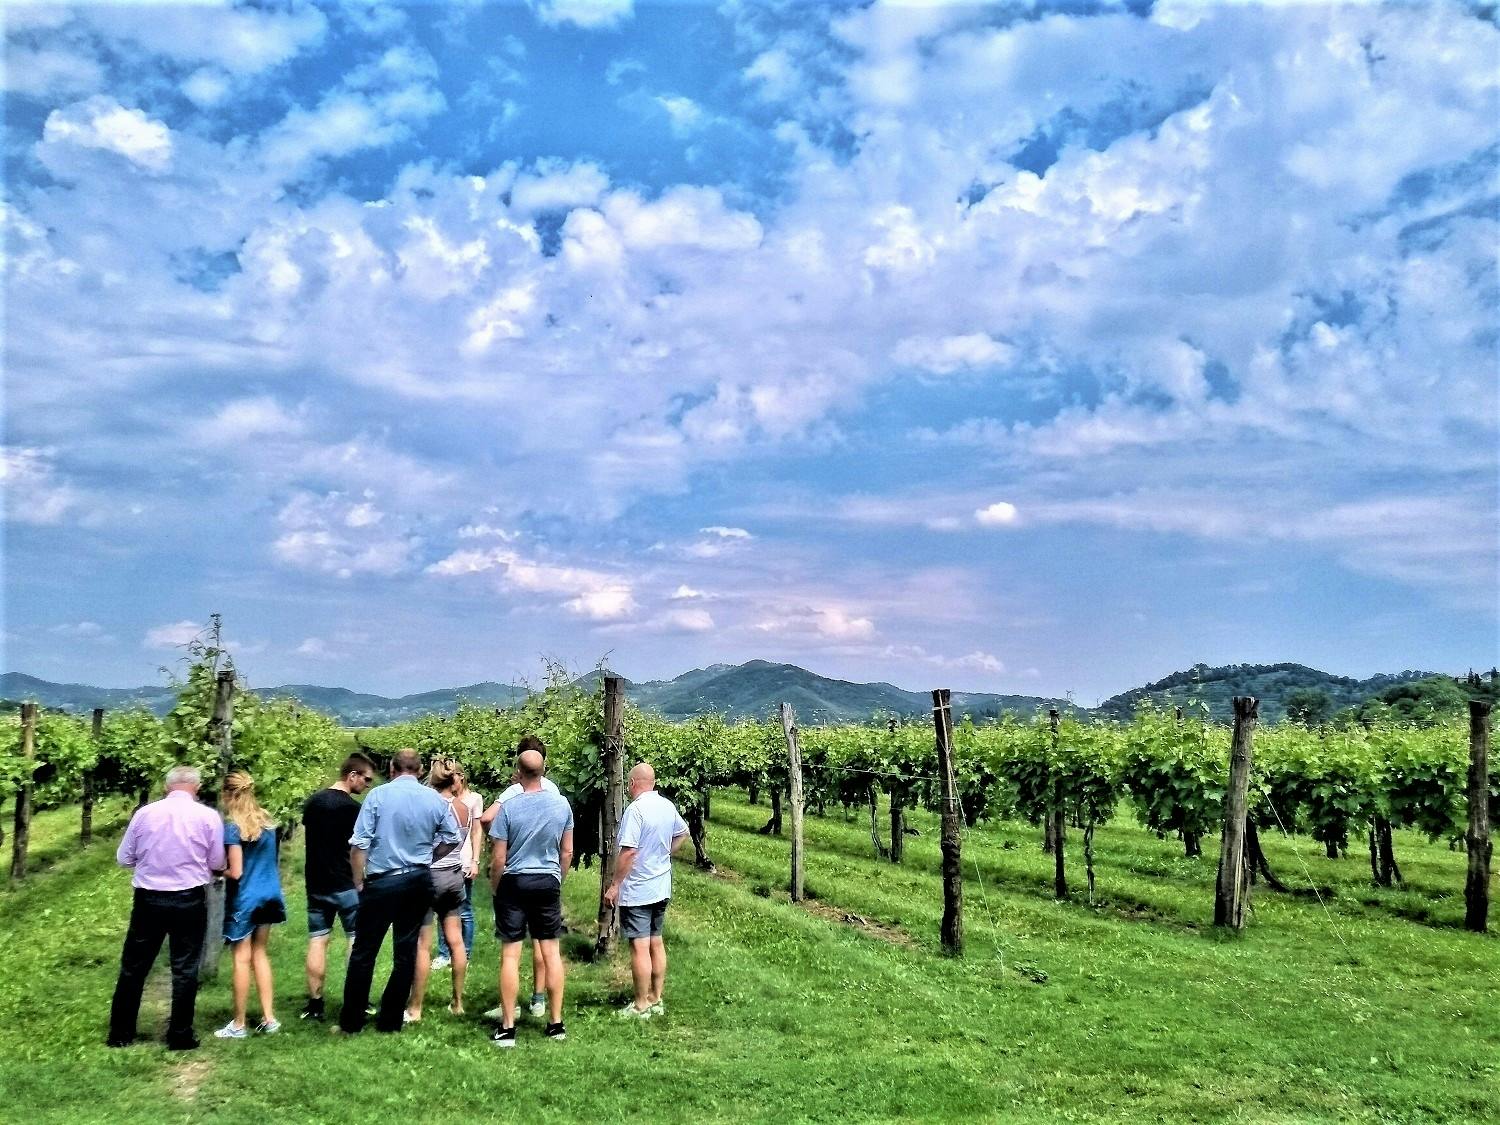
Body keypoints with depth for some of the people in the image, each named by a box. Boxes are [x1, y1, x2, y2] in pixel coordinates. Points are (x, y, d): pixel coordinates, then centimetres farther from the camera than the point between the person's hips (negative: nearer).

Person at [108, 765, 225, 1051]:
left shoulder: (144, 813, -4)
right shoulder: (208, 816, -8)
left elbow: (124, 858, 5)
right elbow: (217, 863, -2)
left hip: (148, 899, 2)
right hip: (189, 901, -2)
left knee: (133, 967, 15)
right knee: (185, 969, 8)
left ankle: (120, 1034, 23)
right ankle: (180, 1037, 12)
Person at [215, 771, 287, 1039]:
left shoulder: (232, 827, -14)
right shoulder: (268, 822, 5)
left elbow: (235, 872, -15)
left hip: (244, 899, -6)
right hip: (269, 895, 6)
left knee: (242, 959, 3)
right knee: (261, 954, 14)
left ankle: (238, 1025, 12)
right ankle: (269, 1018, 15)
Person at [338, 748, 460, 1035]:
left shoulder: (378, 795, -9)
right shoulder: (435, 799, -1)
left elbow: (359, 844, -11)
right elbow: (451, 838, 8)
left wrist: (359, 882, 0)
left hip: (382, 882, -3)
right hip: (419, 882, 3)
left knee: (364, 952, 7)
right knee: (406, 952, 11)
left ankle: (350, 1022, 13)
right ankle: (390, 1020, 17)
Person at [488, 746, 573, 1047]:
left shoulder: (509, 807, -13)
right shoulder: (562, 805, -3)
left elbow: (498, 859, -10)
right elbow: (567, 852, 5)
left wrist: (495, 887, 6)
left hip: (514, 883, -3)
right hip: (549, 883, 3)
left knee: (510, 955, 3)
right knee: (551, 952, 10)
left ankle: (507, 1028, 7)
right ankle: (556, 1023, 15)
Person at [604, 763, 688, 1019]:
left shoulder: (636, 810, -20)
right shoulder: (667, 806, 4)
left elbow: (628, 852, -23)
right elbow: (682, 832, 23)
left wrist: (615, 885, -16)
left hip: (636, 891, -8)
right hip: (661, 888, 8)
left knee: (640, 947, -1)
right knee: (657, 943, 15)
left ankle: (641, 1006, 5)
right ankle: (656, 999, 23)